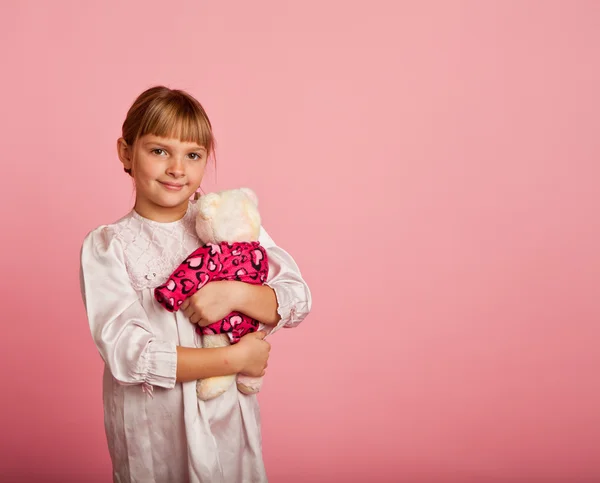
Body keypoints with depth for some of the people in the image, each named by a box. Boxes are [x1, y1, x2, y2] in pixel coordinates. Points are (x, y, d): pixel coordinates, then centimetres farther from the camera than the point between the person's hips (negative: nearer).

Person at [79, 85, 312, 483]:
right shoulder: (107, 246, -9)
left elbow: (299, 301, -5)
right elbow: (127, 354, -18)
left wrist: (236, 294, -23)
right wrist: (237, 358, -18)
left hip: (228, 418, 2)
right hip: (149, 431, -2)